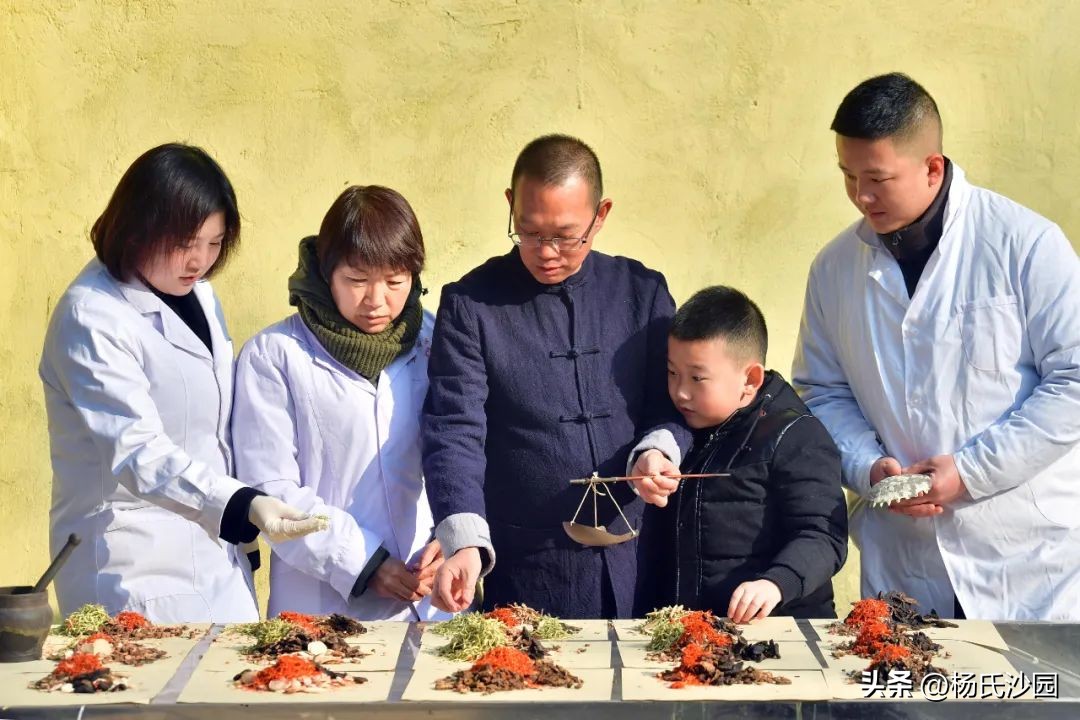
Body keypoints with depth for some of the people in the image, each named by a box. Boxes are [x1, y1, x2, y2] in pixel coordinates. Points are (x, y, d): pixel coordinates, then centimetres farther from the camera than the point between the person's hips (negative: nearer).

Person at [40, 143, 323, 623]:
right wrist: (243, 505, -36)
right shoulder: (91, 320, -17)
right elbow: (137, 454, -25)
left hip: (215, 558, 7)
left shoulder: (196, 294, 8)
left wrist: (248, 514, 15)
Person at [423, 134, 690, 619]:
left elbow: (677, 402, 8)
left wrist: (658, 450, -15)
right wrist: (465, 542, -25)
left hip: (638, 562, 3)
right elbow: (454, 432, -11)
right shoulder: (470, 304, -3)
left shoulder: (642, 292, 6)